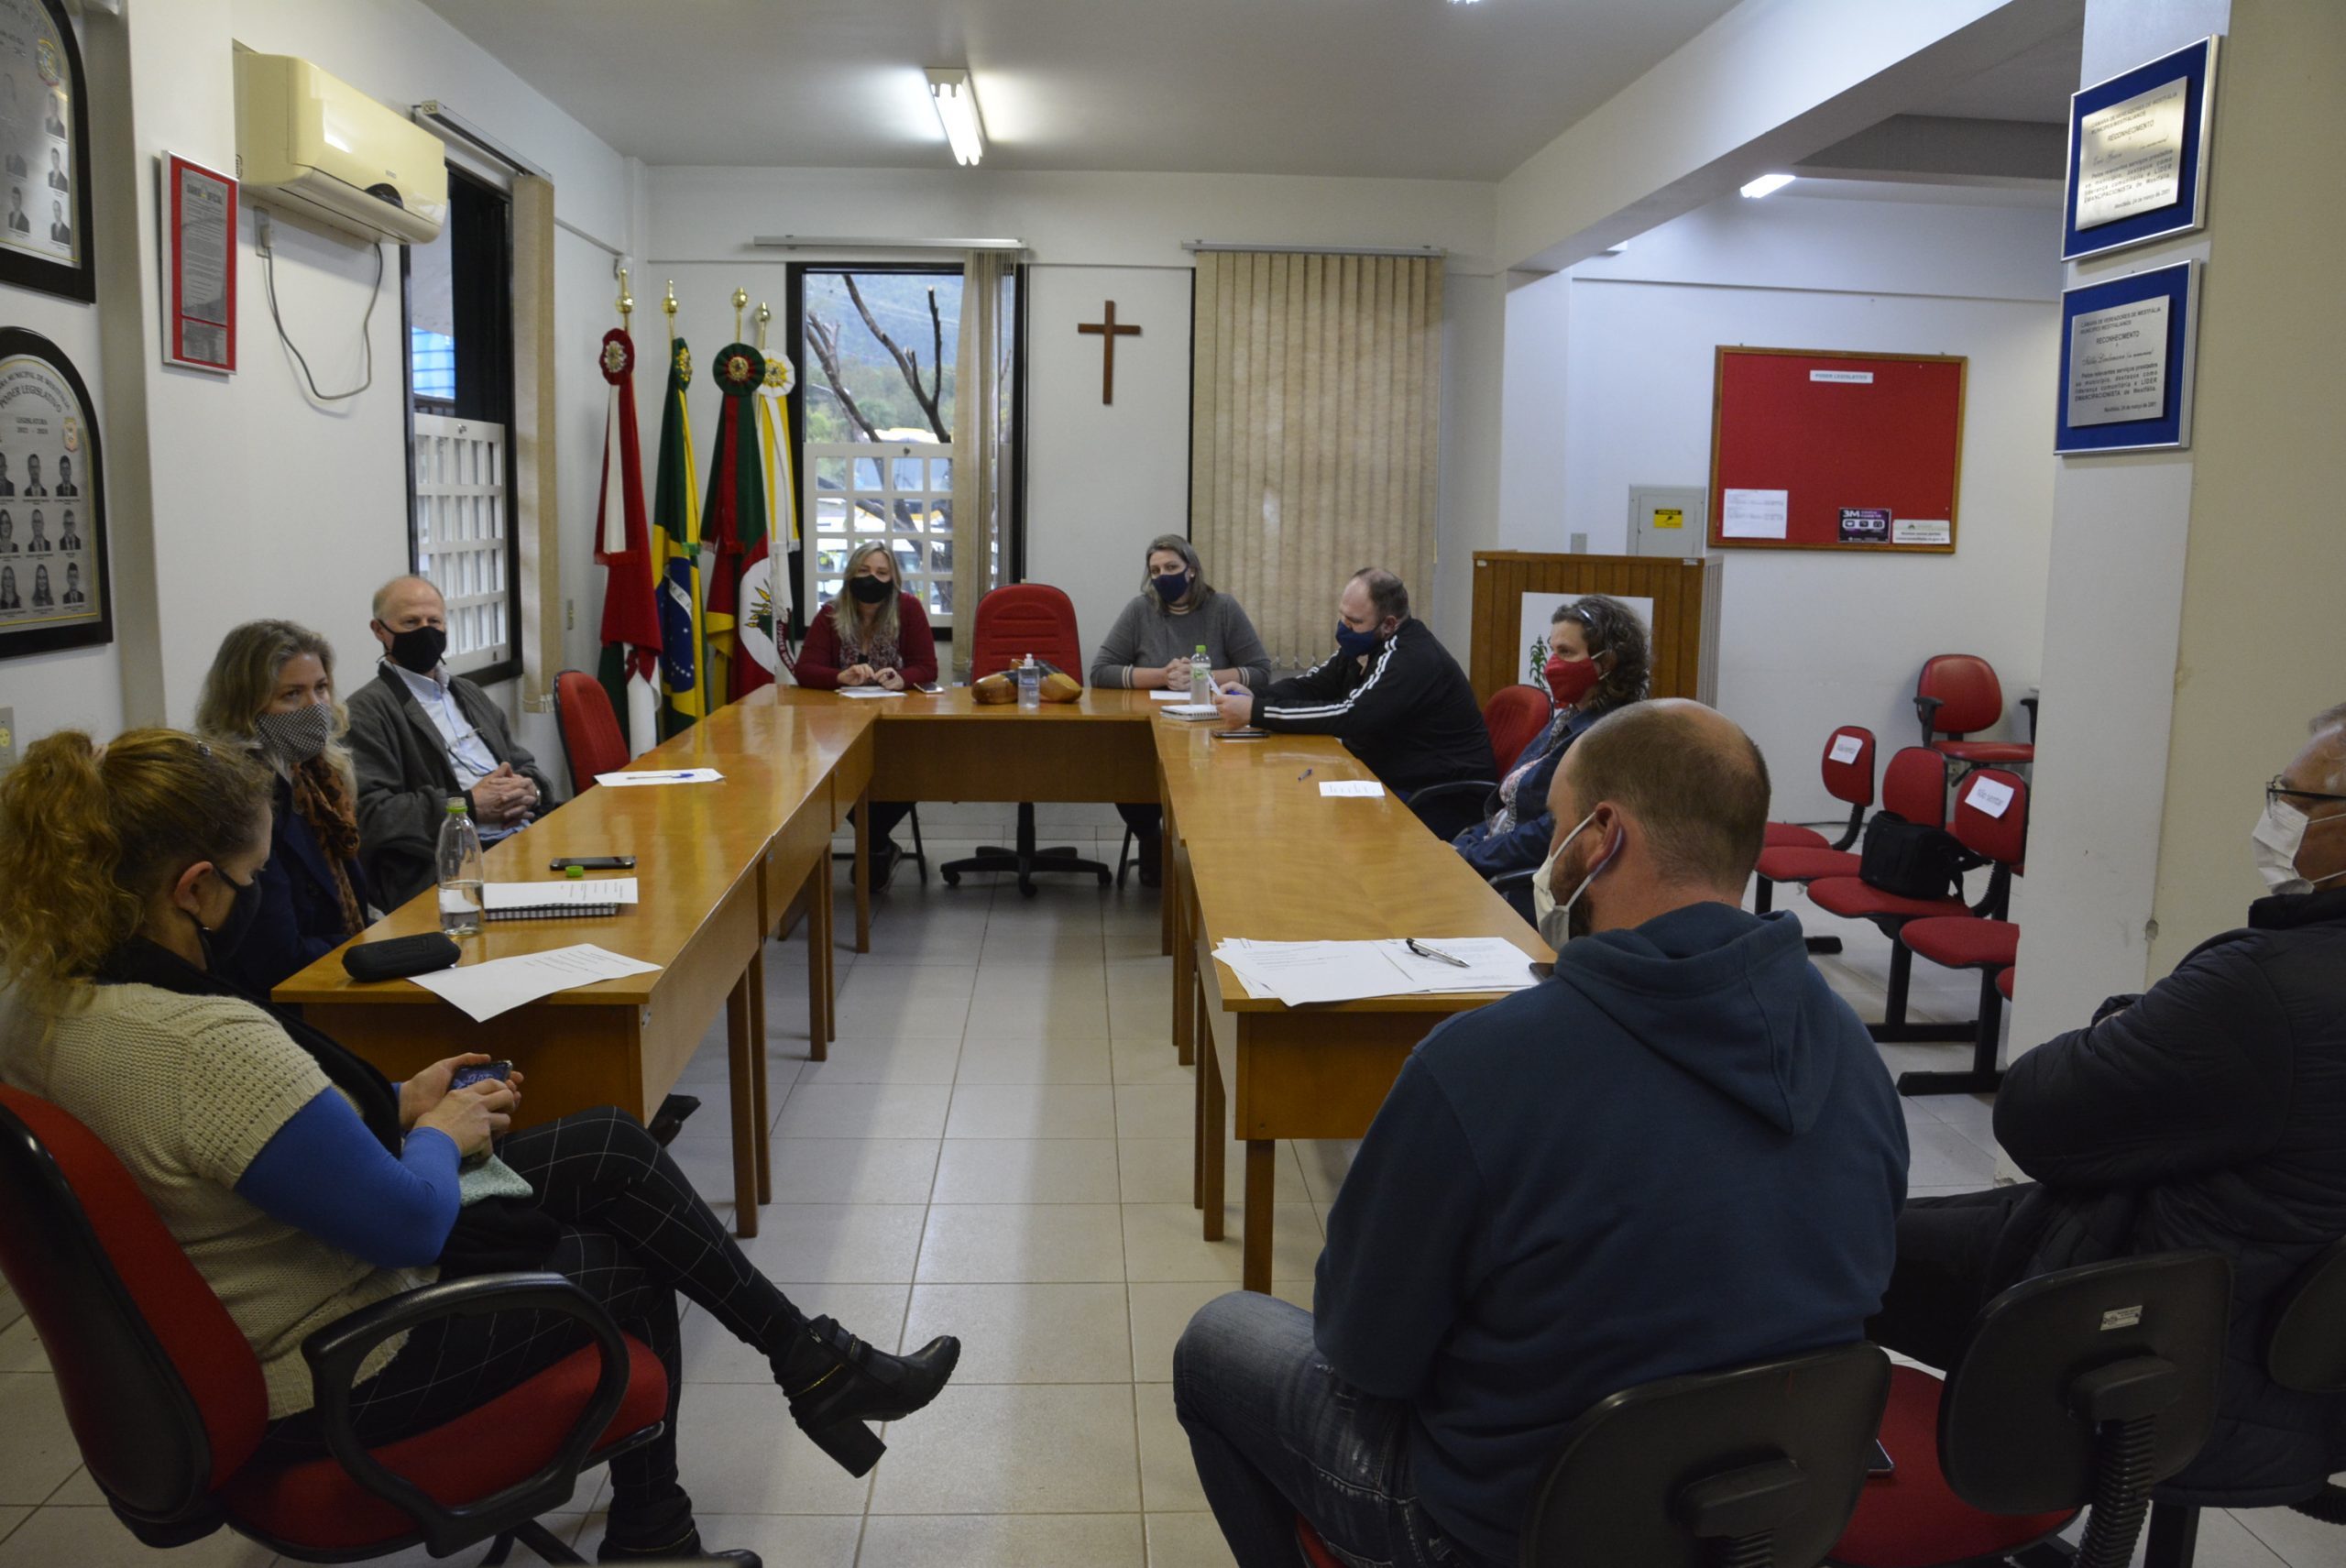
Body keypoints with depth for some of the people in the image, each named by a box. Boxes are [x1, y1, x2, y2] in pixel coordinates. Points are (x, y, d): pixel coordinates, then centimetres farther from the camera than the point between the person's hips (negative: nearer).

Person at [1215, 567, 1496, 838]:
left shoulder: (1412, 658, -22)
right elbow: (1310, 685, 7)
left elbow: (1346, 717, -29)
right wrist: (1255, 698, -14)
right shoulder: (1363, 645, 6)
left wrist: (1256, 712, -29)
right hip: (1390, 780, 9)